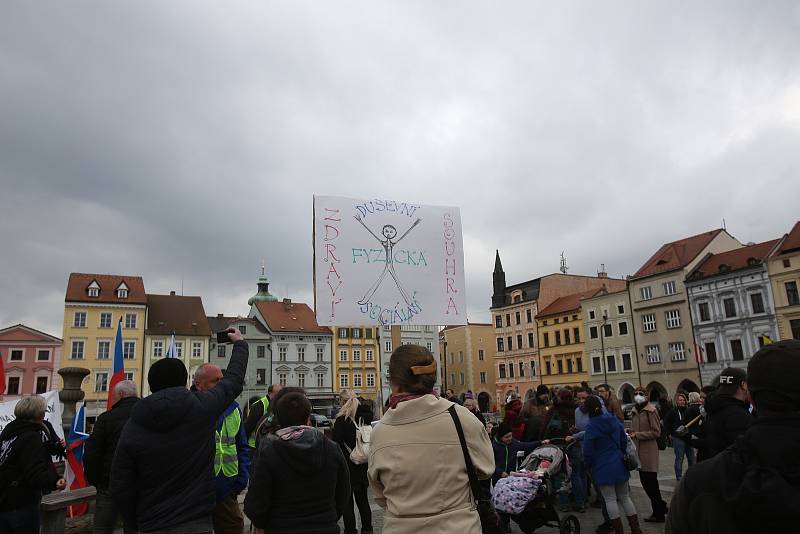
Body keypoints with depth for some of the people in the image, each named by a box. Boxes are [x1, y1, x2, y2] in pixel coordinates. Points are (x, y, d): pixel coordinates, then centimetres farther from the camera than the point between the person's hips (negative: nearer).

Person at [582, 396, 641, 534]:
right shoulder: (614, 420, 1)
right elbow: (624, 441, 10)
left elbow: (588, 450, -12)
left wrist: (588, 465, 5)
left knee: (610, 500, 3)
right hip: (619, 464, 6)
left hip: (603, 468, -6)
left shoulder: (591, 426, -15)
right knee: (625, 498, 16)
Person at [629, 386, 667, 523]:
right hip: (639, 451, 8)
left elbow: (656, 432, -13)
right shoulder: (635, 411, 12)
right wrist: (631, 432, 5)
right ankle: (661, 506, 30)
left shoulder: (651, 411, -11)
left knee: (651, 483, 0)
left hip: (649, 451, -8)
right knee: (645, 482, 14)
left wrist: (637, 435, -16)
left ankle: (658, 514, 14)